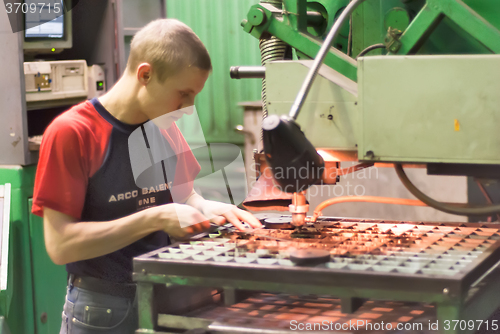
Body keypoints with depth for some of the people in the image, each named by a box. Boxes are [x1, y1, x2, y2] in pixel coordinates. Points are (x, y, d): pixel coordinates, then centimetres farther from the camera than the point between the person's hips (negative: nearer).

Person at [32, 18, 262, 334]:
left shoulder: (166, 128, 1)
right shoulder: (71, 133, -17)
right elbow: (60, 245, -21)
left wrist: (209, 209, -7)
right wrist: (156, 219, -26)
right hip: (101, 308, -5)